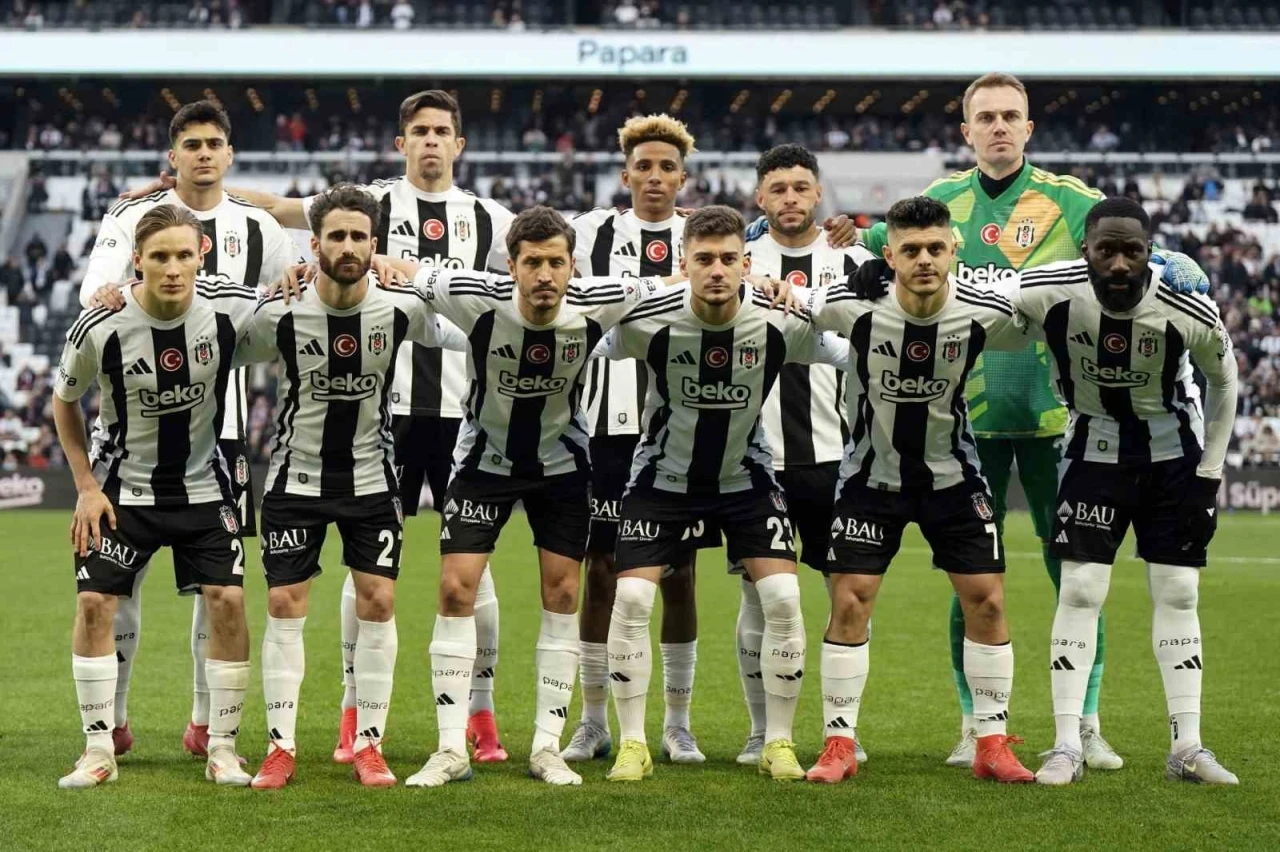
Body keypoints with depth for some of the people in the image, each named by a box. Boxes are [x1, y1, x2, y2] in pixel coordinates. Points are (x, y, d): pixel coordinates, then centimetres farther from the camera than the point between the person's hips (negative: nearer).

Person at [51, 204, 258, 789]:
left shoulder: (229, 307, -17)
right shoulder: (101, 326, -19)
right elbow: (64, 401, -1)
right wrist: (86, 486, -3)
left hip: (203, 486, 1)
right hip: (124, 485, -1)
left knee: (227, 601, -9)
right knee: (94, 603, -8)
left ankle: (222, 748, 4)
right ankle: (99, 750, 5)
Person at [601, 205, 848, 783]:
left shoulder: (778, 322, -20)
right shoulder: (649, 322, -25)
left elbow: (852, 352, -2)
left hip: (745, 477, 1)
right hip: (663, 476, -1)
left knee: (783, 598, -12)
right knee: (630, 598, -12)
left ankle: (778, 743, 4)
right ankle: (632, 745, 1)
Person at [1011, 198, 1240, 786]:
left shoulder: (1188, 311, -25)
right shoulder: (1050, 292, -27)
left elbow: (1223, 382, -5)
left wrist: (1210, 473, -4)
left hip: (1173, 447, 0)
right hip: (1094, 445, 0)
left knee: (1179, 594, 1)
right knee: (1080, 591, -7)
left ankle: (1187, 747, 7)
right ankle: (1066, 746, -3)